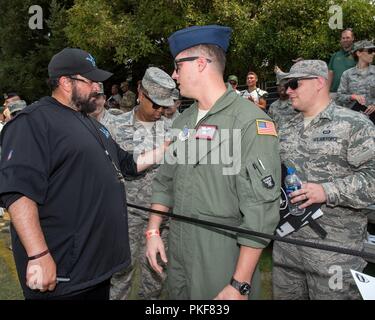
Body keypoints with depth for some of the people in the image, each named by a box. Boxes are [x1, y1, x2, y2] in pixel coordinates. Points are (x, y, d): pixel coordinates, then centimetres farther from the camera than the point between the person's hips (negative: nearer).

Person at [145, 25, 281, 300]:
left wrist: (240, 285, -19)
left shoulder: (251, 122, -17)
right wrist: (153, 231, 6)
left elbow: (260, 209, -20)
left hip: (222, 262, -6)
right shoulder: (183, 121, 7)